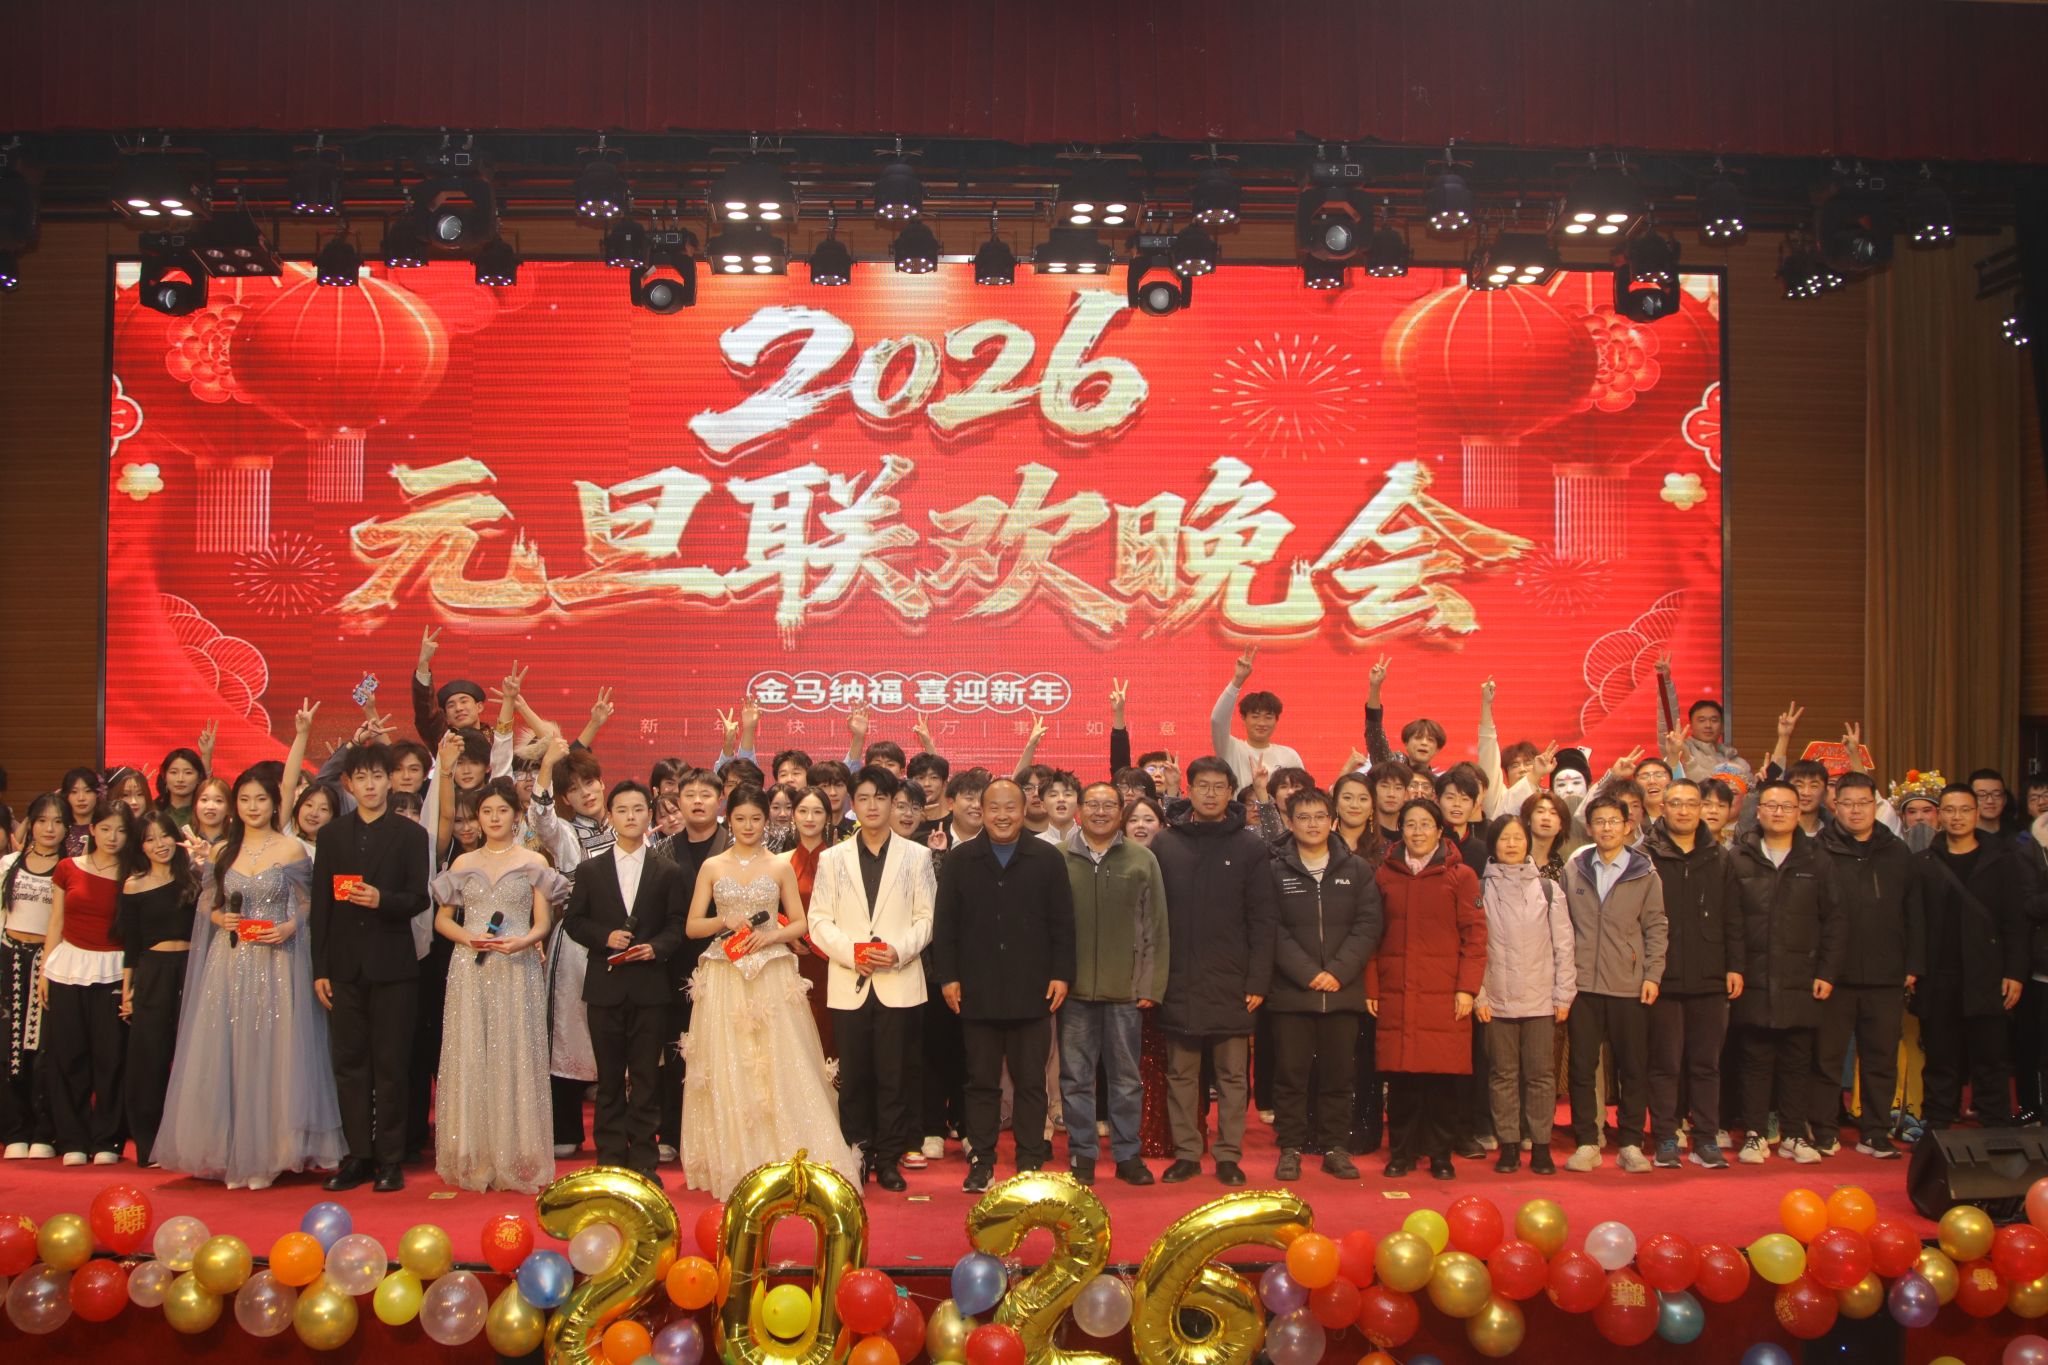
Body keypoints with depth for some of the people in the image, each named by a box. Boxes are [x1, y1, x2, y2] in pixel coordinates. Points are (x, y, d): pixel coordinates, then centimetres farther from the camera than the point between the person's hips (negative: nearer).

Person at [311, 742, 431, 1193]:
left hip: (392, 966, -2)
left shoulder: (410, 834, 4)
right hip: (345, 966, 3)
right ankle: (358, 1156, 14)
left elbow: (419, 898, -2)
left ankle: (390, 1159, 8)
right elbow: (320, 904, 8)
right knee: (349, 1063, 5)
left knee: (390, 1064, 1)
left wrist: (382, 899, -22)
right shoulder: (330, 836, 11)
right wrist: (320, 968, 4)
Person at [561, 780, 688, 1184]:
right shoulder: (589, 870, 9)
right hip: (605, 985, 1)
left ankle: (643, 1161, 9)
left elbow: (680, 924, 2)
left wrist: (657, 947, -16)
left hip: (651, 986, -1)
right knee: (609, 1078, 6)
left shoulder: (668, 872, 6)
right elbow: (573, 920, 6)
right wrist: (605, 937, -11)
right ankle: (610, 1159, 13)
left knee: (646, 1077, 2)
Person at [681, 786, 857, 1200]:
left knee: (781, 1067, -4)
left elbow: (799, 923, 8)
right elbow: (692, 926, 7)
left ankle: (787, 1161, 3)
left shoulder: (780, 867, 7)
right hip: (724, 979, 0)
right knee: (728, 1070, 1)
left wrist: (771, 934, -10)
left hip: (772, 978, 0)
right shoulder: (712, 867, 7)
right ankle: (734, 1166, 9)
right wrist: (725, 922, -11)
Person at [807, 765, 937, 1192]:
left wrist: (900, 951, -13)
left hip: (899, 983, -1)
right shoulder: (832, 858, 11)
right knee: (853, 1075, 4)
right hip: (848, 984, 1)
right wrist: (849, 952, -12)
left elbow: (927, 918, 3)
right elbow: (819, 920, 5)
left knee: (895, 1075, 1)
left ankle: (889, 1158, 11)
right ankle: (857, 1155, 14)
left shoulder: (916, 856, 8)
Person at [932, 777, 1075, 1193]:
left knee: (1031, 1082, 6)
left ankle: (1030, 1162, 14)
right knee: (981, 1081, 8)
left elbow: (1062, 923, 3)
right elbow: (944, 923, 4)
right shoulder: (959, 860, 5)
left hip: (1032, 991, -1)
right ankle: (981, 1162, 16)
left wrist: (1061, 974, -3)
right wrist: (947, 976, -2)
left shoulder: (1048, 859, 3)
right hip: (977, 991, 1)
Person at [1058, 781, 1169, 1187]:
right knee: (1076, 1077, 7)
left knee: (1126, 1077, 9)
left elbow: (1155, 929, 3)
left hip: (1125, 989, 0)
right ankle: (1082, 1154, 19)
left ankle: (1128, 1153, 21)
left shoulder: (1142, 860, 2)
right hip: (1074, 987, 0)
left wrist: (1151, 985, -2)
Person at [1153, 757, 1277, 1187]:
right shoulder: (1164, 843, 5)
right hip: (1178, 982, 1)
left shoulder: (1250, 847, 2)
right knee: (1181, 1074, 8)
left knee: (1233, 1074, 5)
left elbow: (1262, 920, 0)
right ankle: (1186, 1153, 17)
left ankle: (1229, 1154, 16)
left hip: (1232, 983, -1)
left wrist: (1258, 980, -6)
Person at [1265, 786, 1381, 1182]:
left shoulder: (1356, 870, 7)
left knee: (1338, 1074, 8)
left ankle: (1334, 1146, 19)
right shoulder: (1276, 871, 1)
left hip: (1343, 991, 2)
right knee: (1291, 1073, 3)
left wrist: (1339, 971, -11)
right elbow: (1273, 931, -5)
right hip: (1291, 992, -1)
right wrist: (1307, 973, -14)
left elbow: (1368, 926, 1)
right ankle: (1291, 1148, 13)